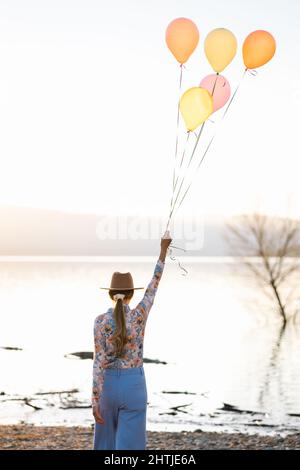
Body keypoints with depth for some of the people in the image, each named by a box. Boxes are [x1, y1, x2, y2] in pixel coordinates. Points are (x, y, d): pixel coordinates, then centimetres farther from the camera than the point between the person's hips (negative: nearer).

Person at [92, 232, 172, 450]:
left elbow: (99, 362, -11)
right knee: (128, 447, 3)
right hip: (134, 385, -1)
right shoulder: (139, 316, -10)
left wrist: (95, 401, -8)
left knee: (107, 442, 18)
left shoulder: (101, 321, -10)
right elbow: (154, 285, 4)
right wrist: (163, 250, 13)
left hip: (108, 384, 1)